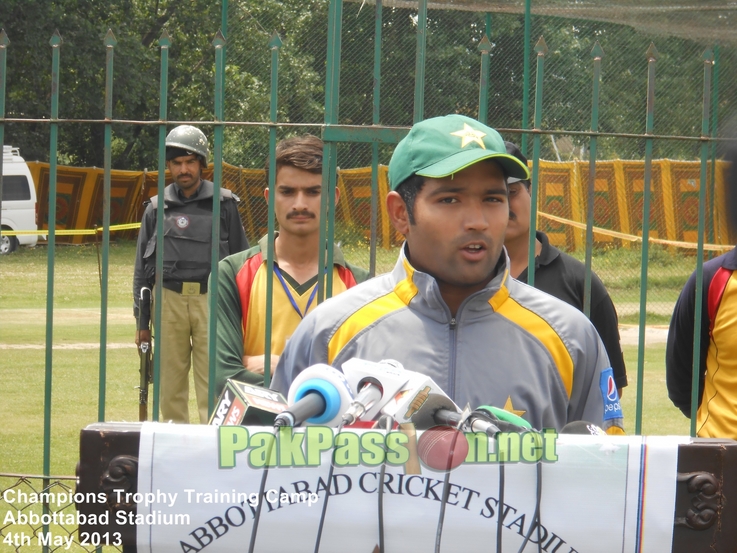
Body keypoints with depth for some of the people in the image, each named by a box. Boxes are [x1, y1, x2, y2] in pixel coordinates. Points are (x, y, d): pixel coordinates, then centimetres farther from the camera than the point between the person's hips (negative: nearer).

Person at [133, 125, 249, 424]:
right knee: (170, 383, 5)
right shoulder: (157, 208, 10)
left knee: (212, 386, -6)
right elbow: (142, 267, 15)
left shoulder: (223, 203, 5)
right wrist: (141, 321, 11)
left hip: (211, 299, -2)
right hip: (169, 300, 2)